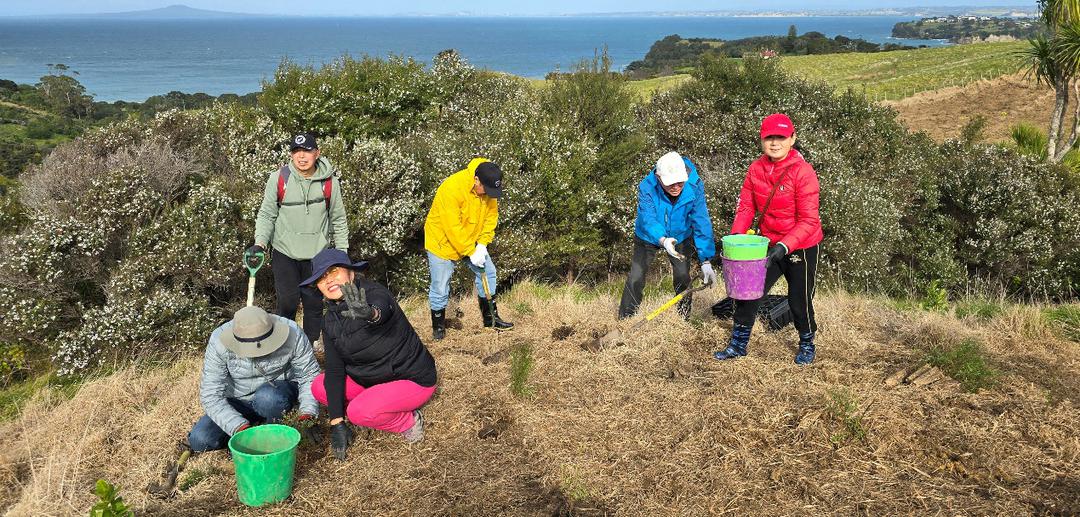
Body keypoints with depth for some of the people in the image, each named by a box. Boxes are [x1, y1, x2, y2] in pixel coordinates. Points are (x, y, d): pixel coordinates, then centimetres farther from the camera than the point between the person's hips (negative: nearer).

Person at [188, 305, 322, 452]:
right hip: (238, 401, 1)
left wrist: (308, 412, -29)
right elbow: (210, 395, -25)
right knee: (199, 440, -18)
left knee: (268, 397, -36)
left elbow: (310, 376, -14)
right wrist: (240, 427, -37)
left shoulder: (293, 334, -26)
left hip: (280, 391, -1)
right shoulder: (219, 342, -25)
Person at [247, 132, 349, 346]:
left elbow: (338, 219, 5)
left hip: (317, 253, 1)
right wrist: (259, 244, -14)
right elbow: (267, 215, -1)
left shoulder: (329, 181, -5)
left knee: (314, 304, 9)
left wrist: (342, 251, 5)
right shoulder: (278, 178, -8)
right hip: (285, 253, -1)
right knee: (287, 304, 1)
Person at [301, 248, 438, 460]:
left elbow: (382, 310, -49)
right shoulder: (331, 321, -1)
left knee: (359, 411, -27)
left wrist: (370, 314, -75)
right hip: (370, 378, 8)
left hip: (413, 379, -8)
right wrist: (337, 423, -10)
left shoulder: (373, 295, -23)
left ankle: (409, 421, 1)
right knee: (319, 388, -3)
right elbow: (334, 371, -3)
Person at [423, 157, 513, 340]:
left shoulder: (489, 187, -14)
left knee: (488, 272, 6)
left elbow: (491, 216, -6)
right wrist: (471, 252, -25)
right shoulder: (452, 189, -35)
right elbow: (453, 228, -31)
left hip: (472, 241, 6)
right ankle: (438, 325, 20)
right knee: (440, 287, 0)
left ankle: (490, 317, 21)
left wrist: (482, 245, -15)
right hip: (443, 241, -6)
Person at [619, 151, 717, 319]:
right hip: (649, 237, -1)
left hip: (680, 237, 1)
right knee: (635, 278, -3)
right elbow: (648, 219, -42)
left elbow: (701, 222, -30)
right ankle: (624, 320, 12)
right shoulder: (647, 188, -34)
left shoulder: (695, 186, -30)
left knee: (682, 278, 0)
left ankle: (684, 320, 21)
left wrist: (706, 261, -35)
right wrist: (663, 240, -64)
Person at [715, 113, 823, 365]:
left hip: (802, 247, -4)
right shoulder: (756, 169, -4)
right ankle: (738, 344, 21)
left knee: (799, 300, 7)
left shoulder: (803, 171, -20)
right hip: (769, 245, 5)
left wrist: (784, 246, -31)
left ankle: (807, 345, 35)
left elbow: (809, 220, -22)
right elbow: (746, 207, 2)